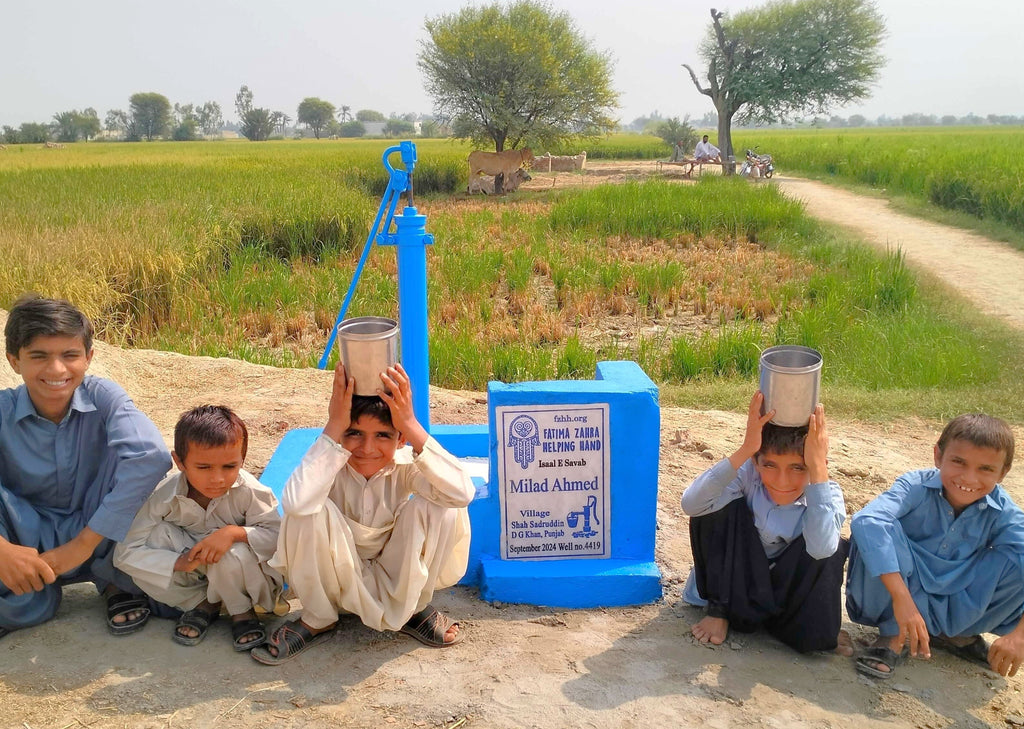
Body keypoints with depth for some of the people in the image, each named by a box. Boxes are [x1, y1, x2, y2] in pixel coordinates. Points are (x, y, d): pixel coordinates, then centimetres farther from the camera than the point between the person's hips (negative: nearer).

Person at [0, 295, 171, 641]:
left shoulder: (103, 397, -16)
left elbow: (152, 456, -35)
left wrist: (85, 542, -34)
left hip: (101, 542, 0)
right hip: (31, 545, 0)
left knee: (125, 451, -26)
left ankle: (119, 583, -5)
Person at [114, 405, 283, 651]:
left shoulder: (250, 491, -25)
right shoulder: (164, 496, -21)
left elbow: (278, 536, -21)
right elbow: (125, 553, -21)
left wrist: (234, 532, -38)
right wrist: (180, 563, -33)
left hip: (243, 575, -2)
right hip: (193, 575, 2)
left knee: (235, 555, -37)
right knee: (156, 535, -24)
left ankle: (242, 610, -2)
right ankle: (202, 603, -5)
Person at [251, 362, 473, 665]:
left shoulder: (405, 465, -19)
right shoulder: (330, 463, -22)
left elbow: (463, 492, -40)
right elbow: (295, 501, -46)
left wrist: (412, 425, -42)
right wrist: (334, 427, -42)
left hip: (397, 579, 1)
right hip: (335, 580, 0)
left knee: (442, 508, -26)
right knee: (308, 513, -31)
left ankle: (414, 609, 0)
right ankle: (316, 620, -5)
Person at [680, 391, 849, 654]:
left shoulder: (827, 494, -23)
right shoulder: (748, 473, -26)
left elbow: (820, 549, -46)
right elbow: (691, 504, -43)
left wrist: (818, 468, -48)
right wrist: (744, 450, -49)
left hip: (788, 587, 1)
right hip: (736, 583, 0)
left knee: (832, 551, -30)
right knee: (720, 508, -28)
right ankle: (718, 609, -8)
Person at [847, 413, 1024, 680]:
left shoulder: (1003, 513, -11)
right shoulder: (916, 486, -21)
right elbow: (865, 520, -41)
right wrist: (901, 597, -46)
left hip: (957, 607, 3)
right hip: (898, 602, -3)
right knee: (882, 528, -31)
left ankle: (959, 633, 5)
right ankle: (894, 635, -12)